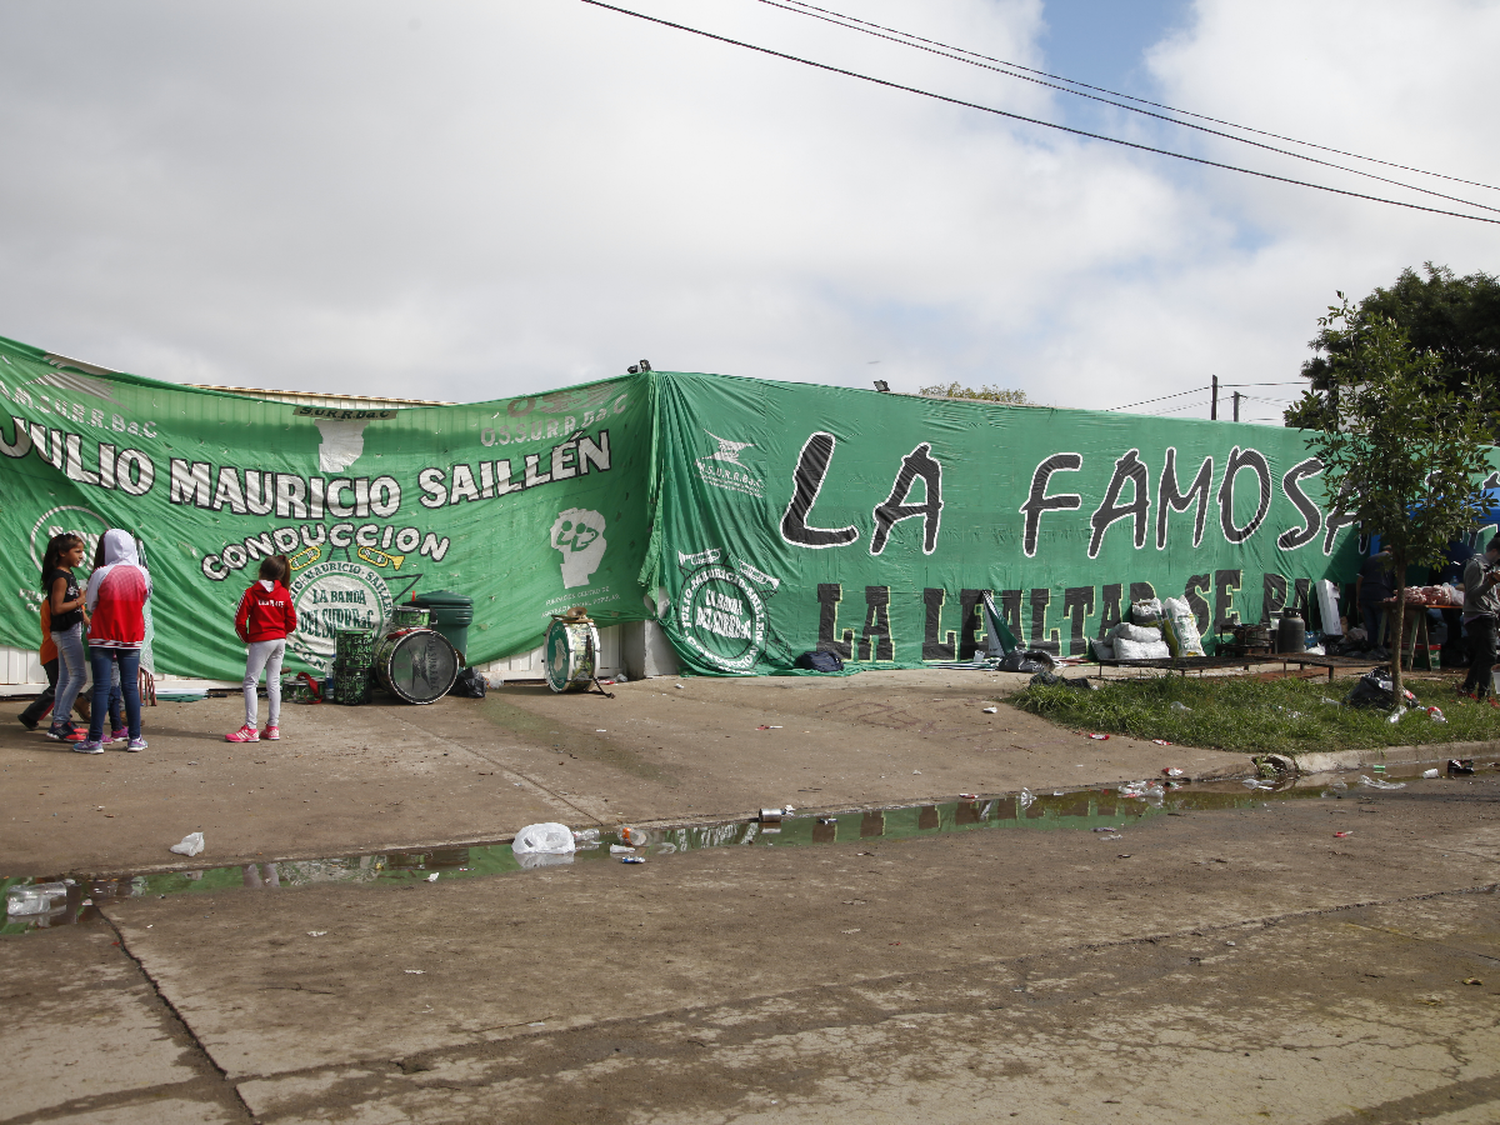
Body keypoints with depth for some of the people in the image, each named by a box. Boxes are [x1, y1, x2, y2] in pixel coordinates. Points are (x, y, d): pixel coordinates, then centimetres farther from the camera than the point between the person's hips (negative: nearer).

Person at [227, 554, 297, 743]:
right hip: (280, 641, 5)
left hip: (260, 641, -5)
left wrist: (246, 638, 7)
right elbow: (292, 622, 5)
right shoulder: (284, 593, 3)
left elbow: (239, 620, -9)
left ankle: (250, 729, -5)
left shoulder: (252, 593, -9)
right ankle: (273, 727, 13)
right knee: (273, 683, 11)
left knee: (250, 683, -1)